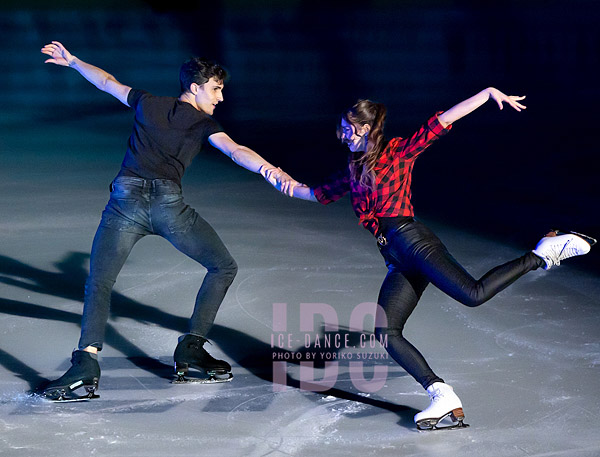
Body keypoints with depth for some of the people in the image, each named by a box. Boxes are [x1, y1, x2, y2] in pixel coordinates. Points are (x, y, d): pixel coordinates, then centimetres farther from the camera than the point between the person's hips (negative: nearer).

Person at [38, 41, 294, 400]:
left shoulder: (148, 104, 23)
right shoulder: (204, 124, 12)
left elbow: (107, 82, 36)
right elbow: (236, 151, -6)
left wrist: (72, 61, 51)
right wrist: (273, 172, -19)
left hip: (126, 199, 3)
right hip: (167, 201, -3)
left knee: (99, 283, 6)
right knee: (224, 267, 15)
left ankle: (87, 361, -18)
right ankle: (192, 348, 8)